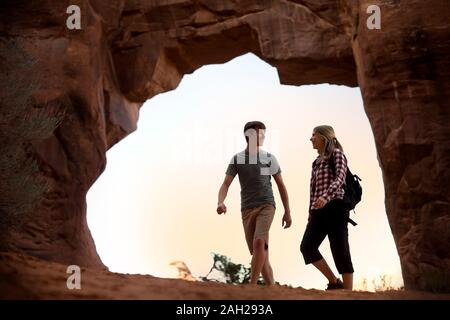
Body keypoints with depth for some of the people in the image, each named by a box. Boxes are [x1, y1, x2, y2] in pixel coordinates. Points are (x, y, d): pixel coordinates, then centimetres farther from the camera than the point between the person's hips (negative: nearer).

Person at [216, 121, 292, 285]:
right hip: (247, 209, 2)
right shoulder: (236, 159, 5)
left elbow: (281, 186, 10)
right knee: (260, 254, 1)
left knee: (259, 242, -25)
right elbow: (225, 185, -2)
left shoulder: (269, 158, 5)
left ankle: (252, 286, -22)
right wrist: (220, 202, -24)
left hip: (266, 206, -2)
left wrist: (287, 212, 6)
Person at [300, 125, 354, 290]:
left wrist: (326, 196, -31)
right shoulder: (317, 162, 24)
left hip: (335, 207, -7)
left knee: (340, 252, -9)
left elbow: (340, 178, -14)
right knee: (307, 247, -10)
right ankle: (334, 282, 2)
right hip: (319, 210, 7)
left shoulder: (337, 154, 3)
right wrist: (311, 214, 15)